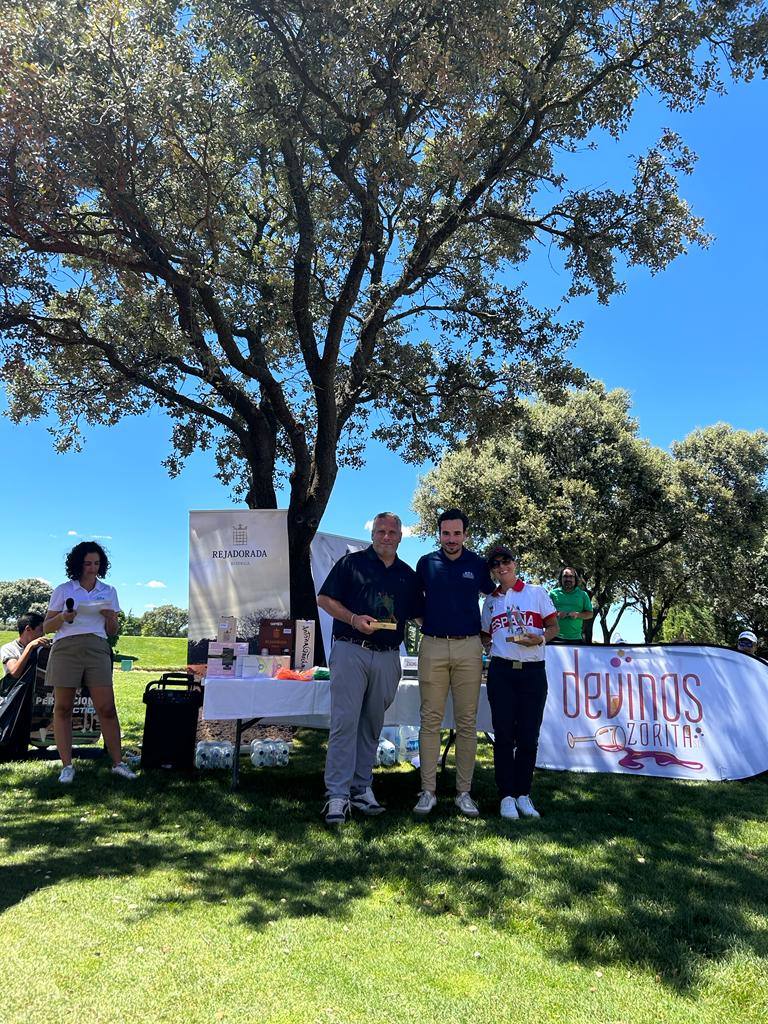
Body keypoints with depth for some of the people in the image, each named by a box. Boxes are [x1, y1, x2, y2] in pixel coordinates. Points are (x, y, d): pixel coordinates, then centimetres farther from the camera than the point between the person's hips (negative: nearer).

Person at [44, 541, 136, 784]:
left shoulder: (109, 591, 16)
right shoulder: (63, 590, 9)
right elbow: (47, 626, 10)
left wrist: (110, 617, -3)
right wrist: (63, 617, -10)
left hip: (97, 648, 1)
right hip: (66, 648, -1)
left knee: (107, 708, -4)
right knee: (63, 708, 0)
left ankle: (117, 762, 2)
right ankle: (67, 765, 8)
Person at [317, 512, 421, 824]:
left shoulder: (408, 575, 16)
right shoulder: (351, 562, 4)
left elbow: (419, 614, 20)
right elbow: (324, 599, 1)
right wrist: (353, 618, -13)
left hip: (388, 656, 4)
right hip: (350, 651, -4)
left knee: (372, 725, 10)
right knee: (344, 722, -8)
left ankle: (361, 787, 20)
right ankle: (337, 794, -4)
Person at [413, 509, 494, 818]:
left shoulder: (478, 565, 5)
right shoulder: (426, 563, 5)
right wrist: (423, 621, 6)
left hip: (469, 647, 0)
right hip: (432, 646, 0)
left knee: (467, 722, 4)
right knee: (430, 720, 1)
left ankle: (464, 792, 13)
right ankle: (428, 791, 8)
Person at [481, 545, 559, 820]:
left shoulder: (536, 593, 6)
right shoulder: (490, 601, 14)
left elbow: (554, 627, 4)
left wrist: (539, 639, -16)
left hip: (532, 671, -1)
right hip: (501, 671, 2)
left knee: (528, 736, 1)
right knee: (504, 735, 0)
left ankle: (523, 795, 14)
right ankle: (507, 796, 7)